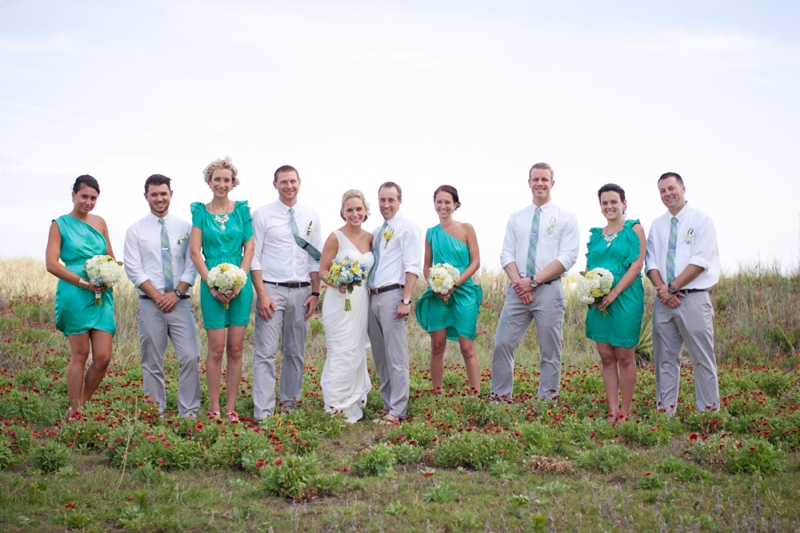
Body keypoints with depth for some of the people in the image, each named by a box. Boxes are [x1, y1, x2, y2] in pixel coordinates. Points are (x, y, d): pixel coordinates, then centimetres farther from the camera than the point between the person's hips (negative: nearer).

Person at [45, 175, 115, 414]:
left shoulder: (100, 222, 14)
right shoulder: (60, 224, 0)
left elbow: (111, 258, 19)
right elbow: (51, 263, -8)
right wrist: (84, 283, -15)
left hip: (102, 296, 4)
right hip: (74, 295, -4)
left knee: (103, 357, -1)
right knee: (80, 354, -1)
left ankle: (84, 402, 19)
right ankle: (75, 411, 11)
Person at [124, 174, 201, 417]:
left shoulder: (185, 228, 8)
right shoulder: (135, 231, 5)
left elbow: (191, 264, 4)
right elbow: (134, 270, -1)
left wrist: (176, 293, -9)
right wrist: (158, 296, -10)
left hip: (180, 303, 1)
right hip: (150, 304, 0)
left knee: (190, 357, -8)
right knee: (152, 364, 4)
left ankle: (189, 413, 0)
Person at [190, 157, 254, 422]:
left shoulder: (242, 209, 8)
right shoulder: (200, 211, 5)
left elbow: (249, 248, 4)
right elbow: (195, 251, 0)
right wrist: (212, 284, -10)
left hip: (240, 284, 1)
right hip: (212, 285, -1)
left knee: (235, 348, 3)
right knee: (216, 349, -2)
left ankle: (231, 408, 9)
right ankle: (214, 408, 6)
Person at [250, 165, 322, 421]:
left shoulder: (311, 217, 9)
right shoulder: (262, 215, 0)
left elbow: (316, 258, 11)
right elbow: (254, 257, -3)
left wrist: (315, 293, 3)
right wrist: (262, 294, -11)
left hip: (301, 291, 4)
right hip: (271, 289, -3)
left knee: (295, 352, 10)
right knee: (266, 353, -7)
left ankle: (290, 403, 21)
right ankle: (263, 412, -6)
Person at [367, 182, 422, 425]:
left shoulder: (407, 227, -3)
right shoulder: (376, 232, 19)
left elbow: (412, 267, -12)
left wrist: (405, 300, -19)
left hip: (392, 295, -8)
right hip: (373, 296, 8)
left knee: (396, 356, -7)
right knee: (379, 356, 12)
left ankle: (397, 411, -4)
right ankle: (388, 403, 21)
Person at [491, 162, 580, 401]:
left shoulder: (566, 217, 2)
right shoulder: (515, 218, 13)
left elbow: (567, 258, -7)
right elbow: (507, 254, 8)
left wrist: (533, 280, -14)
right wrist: (518, 283, -10)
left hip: (548, 290, -3)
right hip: (517, 290, 3)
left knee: (550, 352, 2)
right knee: (502, 344, -3)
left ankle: (547, 401, 10)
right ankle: (499, 397, 6)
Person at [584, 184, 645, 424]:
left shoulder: (634, 229, 0)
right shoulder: (596, 234, 14)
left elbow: (637, 265, -9)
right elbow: (588, 267, 16)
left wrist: (614, 292, -18)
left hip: (625, 299, -5)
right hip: (598, 302, 5)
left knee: (625, 357, 1)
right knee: (606, 357, 5)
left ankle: (625, 412, 9)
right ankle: (612, 410, 10)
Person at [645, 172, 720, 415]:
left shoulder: (701, 220, -1)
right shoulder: (657, 226, 14)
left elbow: (700, 261, -10)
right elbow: (651, 262, 8)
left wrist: (673, 287, -14)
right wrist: (662, 289, -10)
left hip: (693, 297, -5)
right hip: (664, 300, 5)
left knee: (702, 358, -3)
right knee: (665, 358, 6)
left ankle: (708, 411, 4)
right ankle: (665, 411, 12)